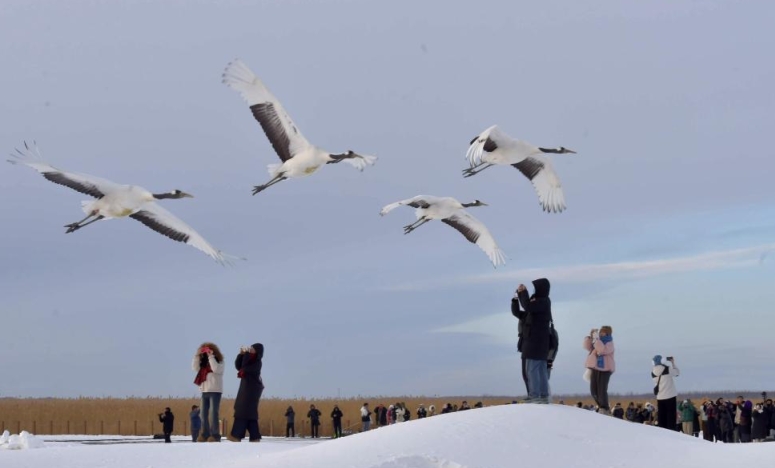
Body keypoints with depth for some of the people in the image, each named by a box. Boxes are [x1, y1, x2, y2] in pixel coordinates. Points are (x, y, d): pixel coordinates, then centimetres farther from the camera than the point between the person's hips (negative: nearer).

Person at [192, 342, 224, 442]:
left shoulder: (219, 361, -3)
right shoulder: (203, 362, 15)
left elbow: (216, 369, -22)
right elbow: (195, 368, 3)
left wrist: (211, 357, -21)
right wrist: (197, 355, -3)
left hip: (215, 391, -7)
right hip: (205, 391, 7)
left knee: (213, 413, -11)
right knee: (204, 413, 6)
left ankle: (215, 435, -11)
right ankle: (205, 434, 10)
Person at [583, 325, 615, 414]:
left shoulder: (609, 343, -7)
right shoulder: (597, 341, 17)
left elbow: (601, 350, -26)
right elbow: (587, 346, 7)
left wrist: (596, 338, -23)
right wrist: (590, 336, -2)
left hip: (604, 369, -7)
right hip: (595, 368, 8)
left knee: (602, 391, -13)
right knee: (594, 391, 4)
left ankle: (605, 409, 2)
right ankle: (603, 408, 19)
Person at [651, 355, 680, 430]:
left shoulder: (653, 372, 1)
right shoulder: (667, 369, -11)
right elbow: (677, 373, 4)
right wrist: (673, 363, 13)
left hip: (660, 398, 4)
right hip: (670, 396, -4)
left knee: (661, 418, 8)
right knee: (671, 417, -2)